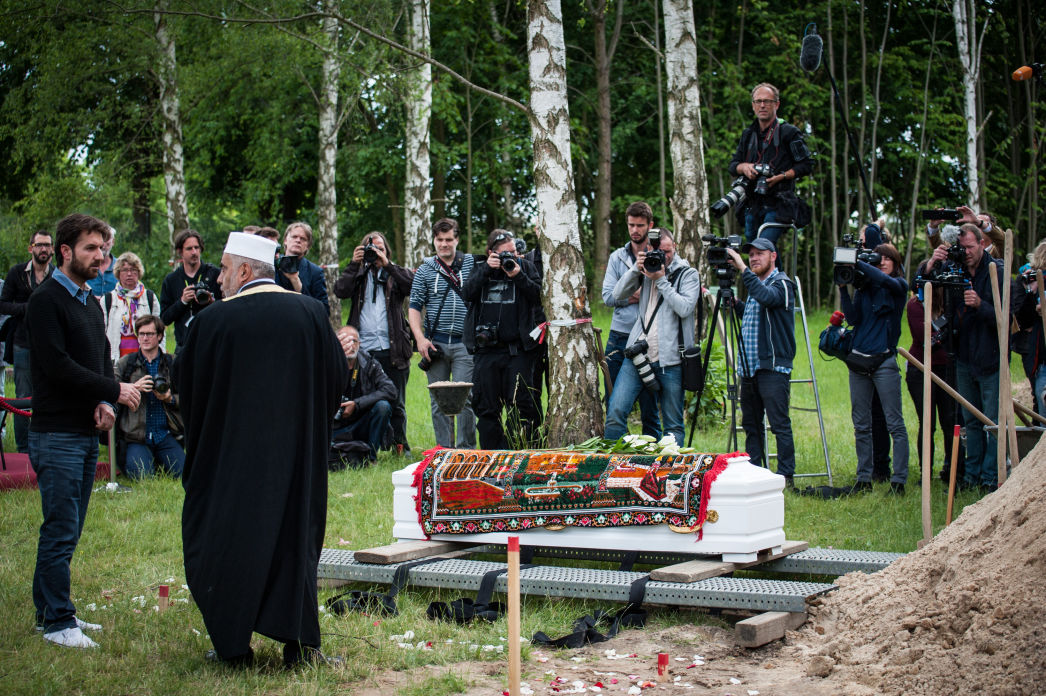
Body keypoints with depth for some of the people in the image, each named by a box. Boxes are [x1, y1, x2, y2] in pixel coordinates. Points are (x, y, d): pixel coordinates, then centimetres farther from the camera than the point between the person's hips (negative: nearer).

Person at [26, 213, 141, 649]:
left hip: (87, 433, 8)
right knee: (61, 531, -5)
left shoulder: (90, 303, 17)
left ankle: (50, 610, 21)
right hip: (56, 433, -8)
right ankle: (56, 622, 2)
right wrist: (114, 392, -16)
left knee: (68, 530, 12)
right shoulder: (46, 301, -11)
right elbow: (57, 366, -19)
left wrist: (106, 403, -2)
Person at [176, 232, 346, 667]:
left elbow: (185, 383, -1)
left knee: (229, 538, 9)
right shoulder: (310, 313, -2)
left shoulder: (213, 320, -11)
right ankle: (298, 640, 7)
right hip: (296, 450, 3)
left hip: (231, 452, -2)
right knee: (294, 533, 11)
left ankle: (234, 647, 12)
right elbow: (337, 375, 4)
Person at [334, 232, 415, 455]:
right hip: (363, 350, 1)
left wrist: (387, 264, -9)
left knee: (396, 404, 5)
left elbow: (412, 284, -8)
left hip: (392, 350, -1)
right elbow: (340, 291, -1)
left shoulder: (395, 273, 12)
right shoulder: (358, 274, 15)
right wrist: (353, 264, -5)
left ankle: (400, 447, 14)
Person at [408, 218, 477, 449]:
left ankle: (466, 449, 2)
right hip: (436, 343, 2)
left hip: (464, 344, -2)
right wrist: (420, 338, -3)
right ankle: (443, 449, 14)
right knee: (438, 400, 6)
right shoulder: (425, 270, 8)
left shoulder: (472, 263, 6)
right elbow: (414, 307, 9)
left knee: (465, 397, -7)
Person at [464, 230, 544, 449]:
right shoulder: (480, 269, 11)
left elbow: (538, 295, -2)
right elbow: (467, 294, -5)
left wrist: (518, 276, -13)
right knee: (486, 407, 5)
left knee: (521, 404, -3)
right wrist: (486, 270, -12)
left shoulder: (525, 266, 7)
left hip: (518, 349, -2)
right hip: (486, 350, 2)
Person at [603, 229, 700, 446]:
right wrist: (636, 269, -7)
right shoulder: (646, 269, 13)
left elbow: (685, 308, -12)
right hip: (638, 355, 2)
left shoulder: (688, 274, 3)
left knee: (673, 424, 4)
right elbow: (619, 294, 4)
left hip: (670, 360, -2)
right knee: (615, 411, -9)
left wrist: (661, 280, -11)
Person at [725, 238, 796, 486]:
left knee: (780, 424, -7)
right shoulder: (756, 284, 20)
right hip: (749, 367, 9)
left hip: (773, 366, -9)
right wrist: (733, 303, 13)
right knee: (751, 424, 12)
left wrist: (743, 269, -29)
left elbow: (766, 297, -29)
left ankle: (786, 475, -3)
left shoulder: (782, 283, -7)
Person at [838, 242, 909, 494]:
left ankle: (898, 480, -4)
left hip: (884, 361, -4)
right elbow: (852, 318, -2)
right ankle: (863, 479, 14)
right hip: (858, 360, 4)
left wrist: (857, 263, -26)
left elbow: (884, 280, -22)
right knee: (861, 425, 8)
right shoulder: (863, 287, 11)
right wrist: (843, 289, -12)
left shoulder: (898, 286, 2)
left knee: (894, 424, -5)